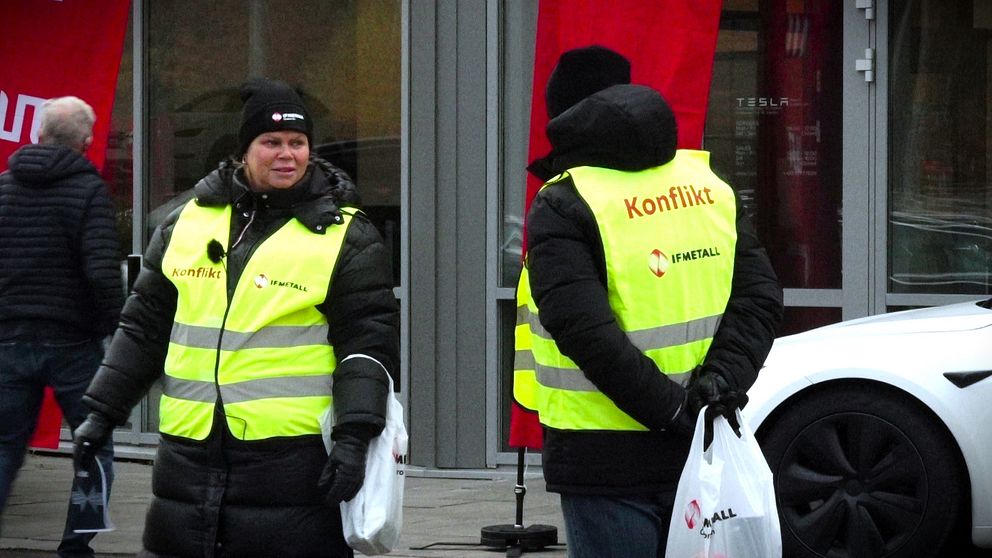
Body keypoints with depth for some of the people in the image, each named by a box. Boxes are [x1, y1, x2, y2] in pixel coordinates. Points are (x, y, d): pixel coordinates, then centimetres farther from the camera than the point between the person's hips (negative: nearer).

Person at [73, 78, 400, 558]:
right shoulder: (188, 223, 12)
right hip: (189, 455, 4)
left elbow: (369, 343, -5)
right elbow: (145, 325, 18)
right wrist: (103, 411, 13)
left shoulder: (346, 238, 0)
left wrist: (354, 438, -16)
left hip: (292, 459, -4)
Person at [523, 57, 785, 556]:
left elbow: (583, 332, -21)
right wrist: (724, 376, -8)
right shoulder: (710, 187, 8)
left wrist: (671, 408, -18)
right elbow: (759, 298, 3)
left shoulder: (562, 209, -11)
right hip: (702, 457, 6)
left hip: (607, 464, -6)